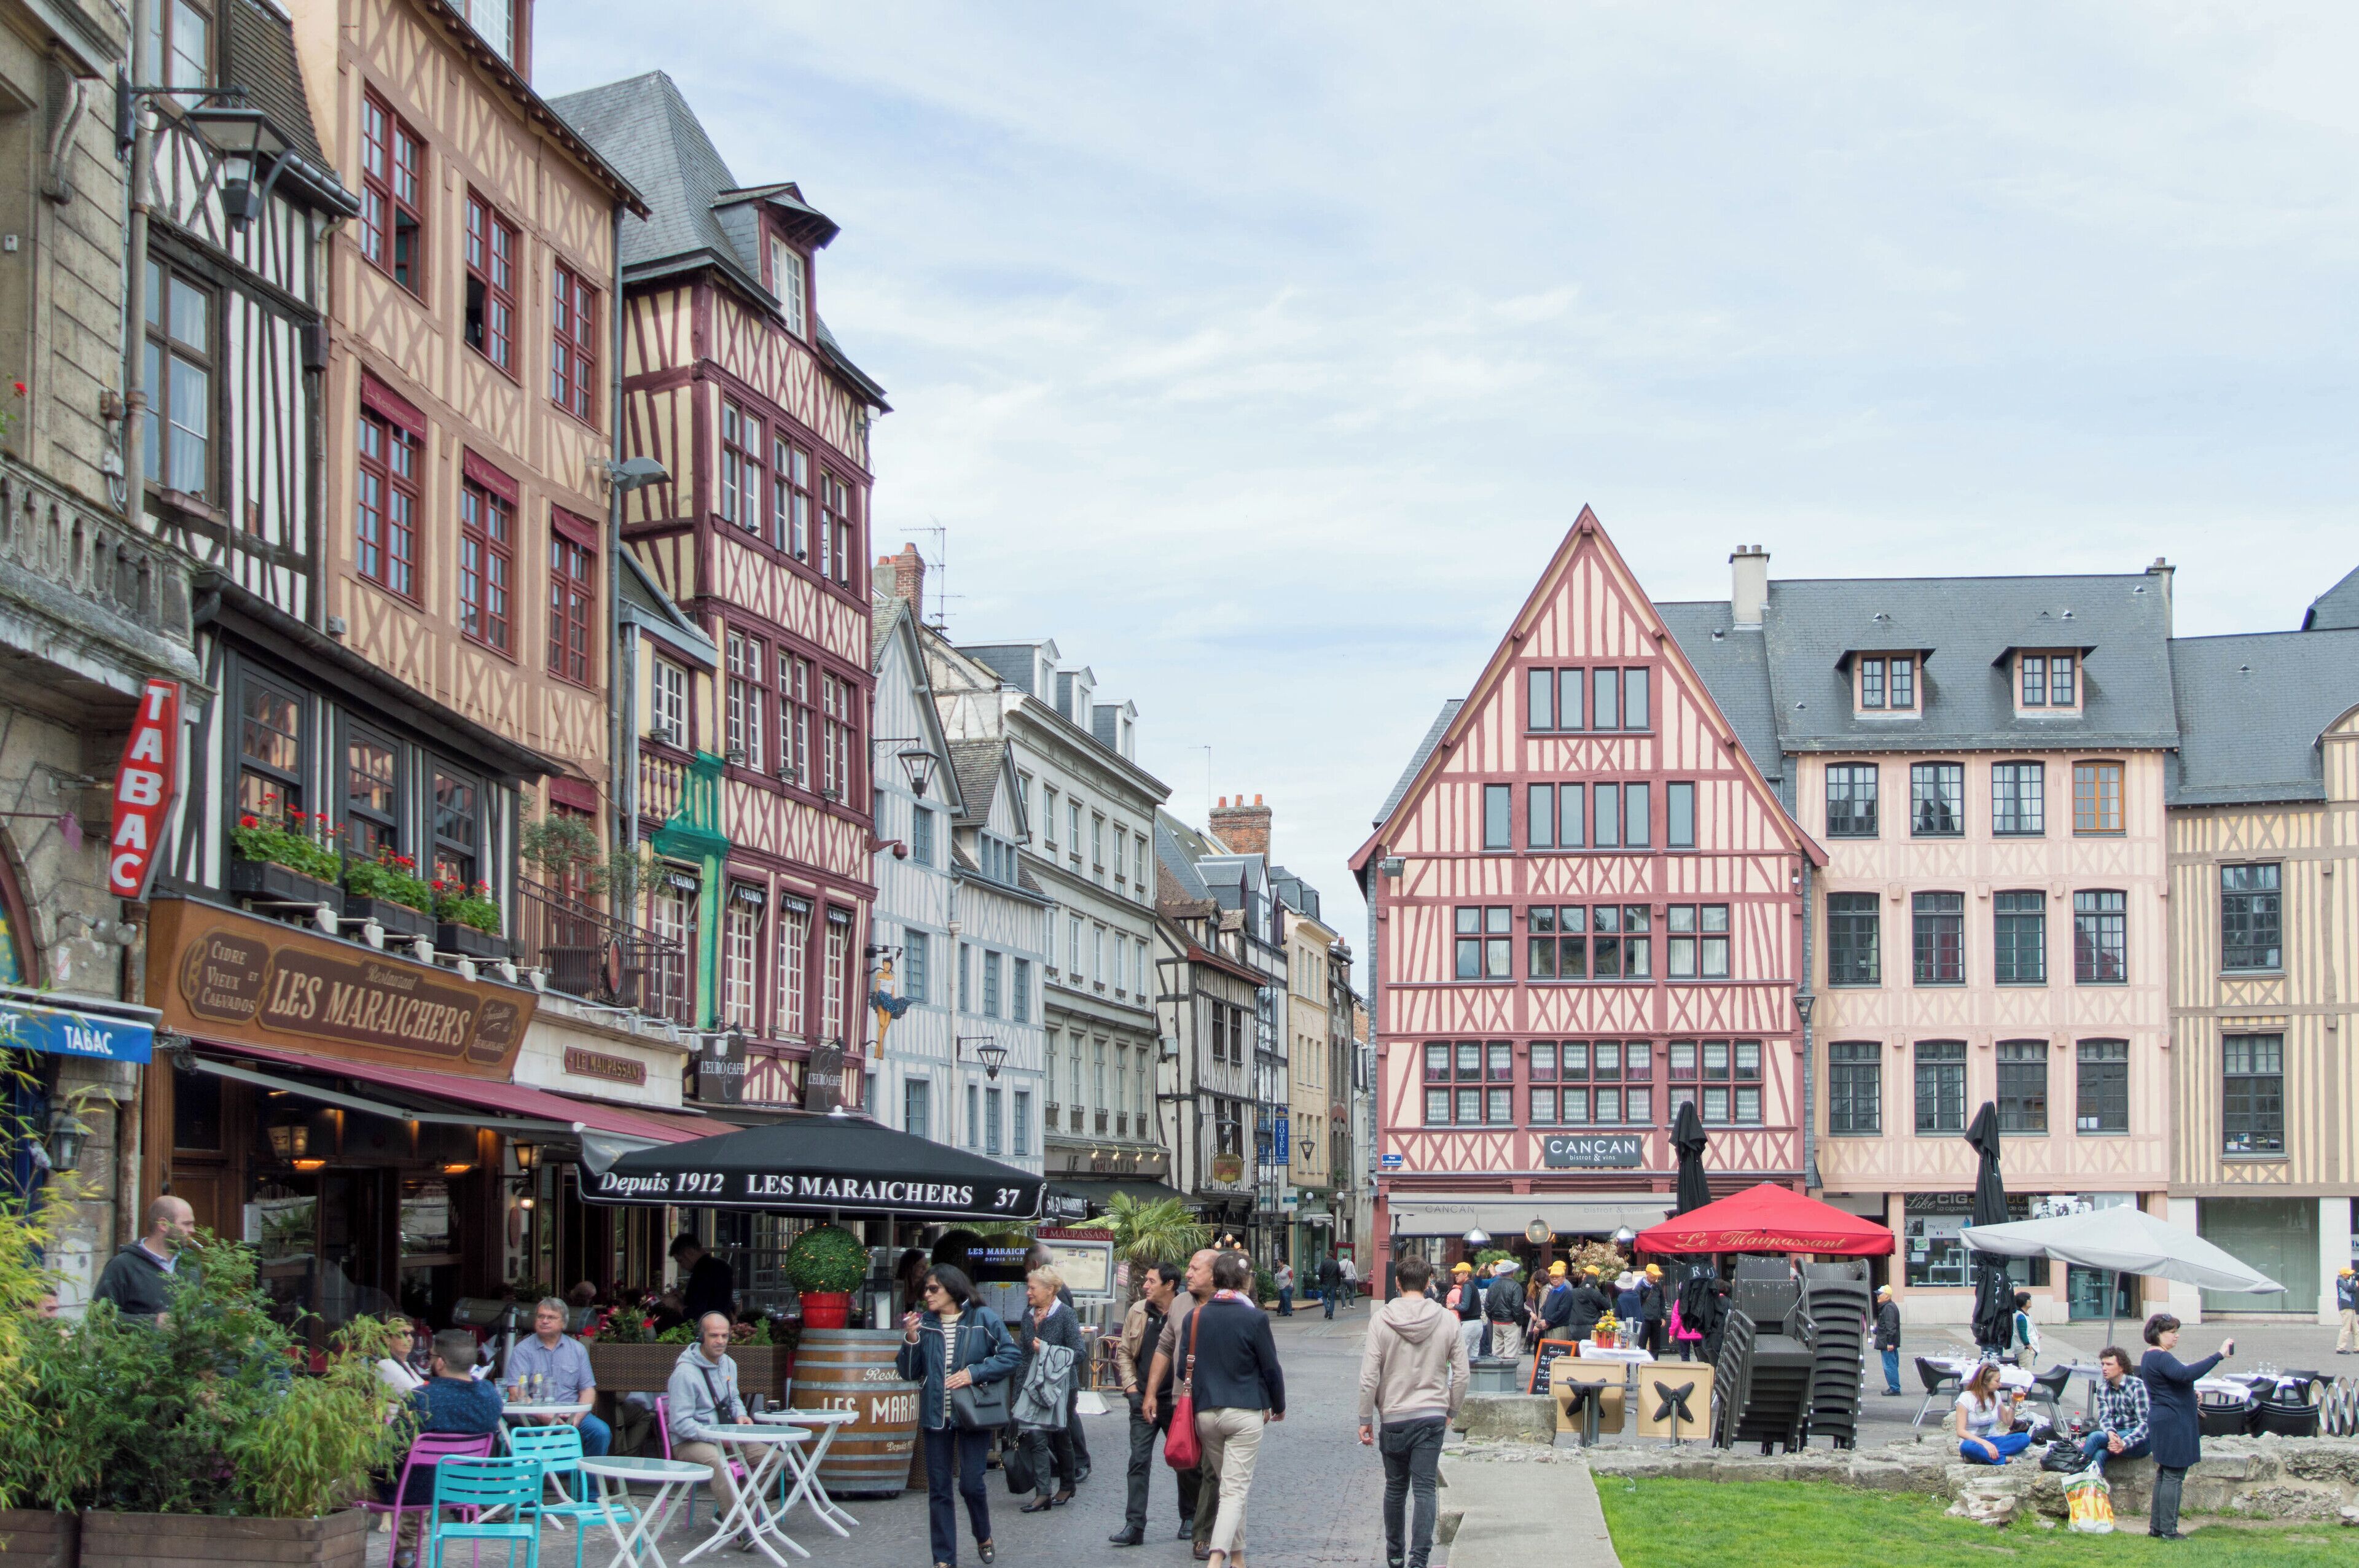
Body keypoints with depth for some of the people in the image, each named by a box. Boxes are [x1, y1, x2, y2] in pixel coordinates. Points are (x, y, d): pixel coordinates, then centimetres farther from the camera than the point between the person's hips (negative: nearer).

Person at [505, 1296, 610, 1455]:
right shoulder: (523, 1351, 4)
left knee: (602, 1432, -25)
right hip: (535, 1417, -3)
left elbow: (588, 1390, 10)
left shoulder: (577, 1349, 14)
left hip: (572, 1414, 3)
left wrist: (577, 1418, -10)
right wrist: (545, 1417, -21)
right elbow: (517, 1393, -7)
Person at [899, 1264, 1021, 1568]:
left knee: (971, 1484, -3)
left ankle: (983, 1536, 28)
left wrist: (975, 1373, -16)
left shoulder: (983, 1319, -4)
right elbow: (909, 1373, 5)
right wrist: (911, 1340, -11)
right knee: (938, 1489, 4)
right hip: (936, 1416, 3)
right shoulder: (924, 1324, 5)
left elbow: (1013, 1356, -6)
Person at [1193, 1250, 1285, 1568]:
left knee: (1232, 1486, 19)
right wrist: (1278, 1406, 14)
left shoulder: (1195, 1317, 3)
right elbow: (1271, 1368, -2)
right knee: (1236, 1490, -5)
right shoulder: (1255, 1318, -9)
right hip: (1244, 1412, -4)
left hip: (1205, 1412, 4)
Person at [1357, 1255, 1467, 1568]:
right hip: (1432, 1416, 0)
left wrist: (1365, 1418, 0)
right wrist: (1451, 1410, 14)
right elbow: (1461, 1373, 0)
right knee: (1425, 1489, 1)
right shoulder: (1445, 1320, -3)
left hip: (1393, 1417, 0)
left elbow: (1369, 1376, -9)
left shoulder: (1381, 1320, -7)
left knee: (1395, 1488, 15)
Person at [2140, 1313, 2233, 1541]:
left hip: (2161, 1422, 11)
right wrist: (2219, 1356, -34)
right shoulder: (2160, 1358, -17)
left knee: (2164, 1475, 14)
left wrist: (2190, 1393, 16)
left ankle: (2156, 1527, 18)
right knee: (2173, 1476, -8)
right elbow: (2186, 1373, -34)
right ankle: (2168, 1530, -8)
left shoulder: (2151, 1357, 17)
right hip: (2173, 1423, -11)